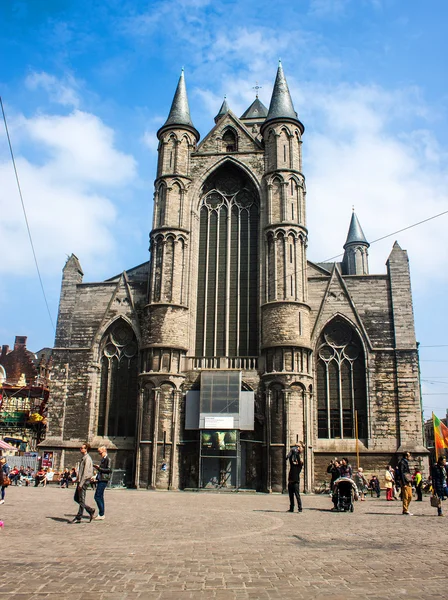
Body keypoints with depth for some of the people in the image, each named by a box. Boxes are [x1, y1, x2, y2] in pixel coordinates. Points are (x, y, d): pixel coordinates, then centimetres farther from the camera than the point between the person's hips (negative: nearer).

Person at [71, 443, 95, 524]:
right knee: (76, 498, 13)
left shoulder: (87, 459, -14)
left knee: (81, 500, -3)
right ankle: (90, 511, 19)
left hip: (84, 481, -10)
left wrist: (81, 484, -21)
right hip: (80, 481, 10)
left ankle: (78, 518, 4)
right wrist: (77, 479, 18)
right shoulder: (83, 458, 16)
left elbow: (85, 472, -19)